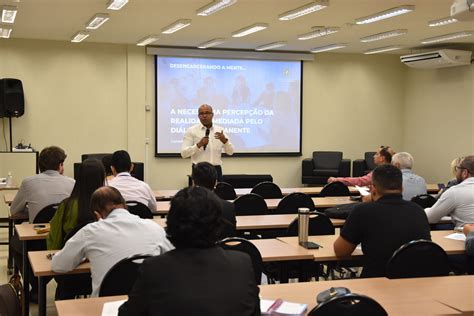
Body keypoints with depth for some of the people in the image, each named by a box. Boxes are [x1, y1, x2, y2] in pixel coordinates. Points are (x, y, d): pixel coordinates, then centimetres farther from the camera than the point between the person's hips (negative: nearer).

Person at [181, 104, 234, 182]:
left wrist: (225, 141, -14)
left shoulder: (220, 130, 10)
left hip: (216, 170, 3)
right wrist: (199, 145, -21)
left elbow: (230, 152, 6)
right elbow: (184, 153, -7)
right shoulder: (191, 131, 0)